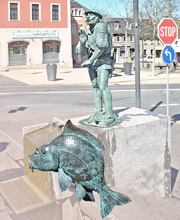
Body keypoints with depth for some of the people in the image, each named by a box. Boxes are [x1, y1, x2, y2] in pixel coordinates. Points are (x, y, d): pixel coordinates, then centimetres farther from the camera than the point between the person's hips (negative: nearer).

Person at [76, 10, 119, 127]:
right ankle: (98, 114, 13)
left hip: (103, 62, -8)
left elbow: (102, 46, -21)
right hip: (92, 63, 8)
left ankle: (110, 116, -14)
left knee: (103, 87, -16)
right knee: (95, 87, 7)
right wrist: (82, 41, -11)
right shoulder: (87, 32, 11)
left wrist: (90, 60, -20)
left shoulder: (101, 26, -12)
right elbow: (82, 52, 9)